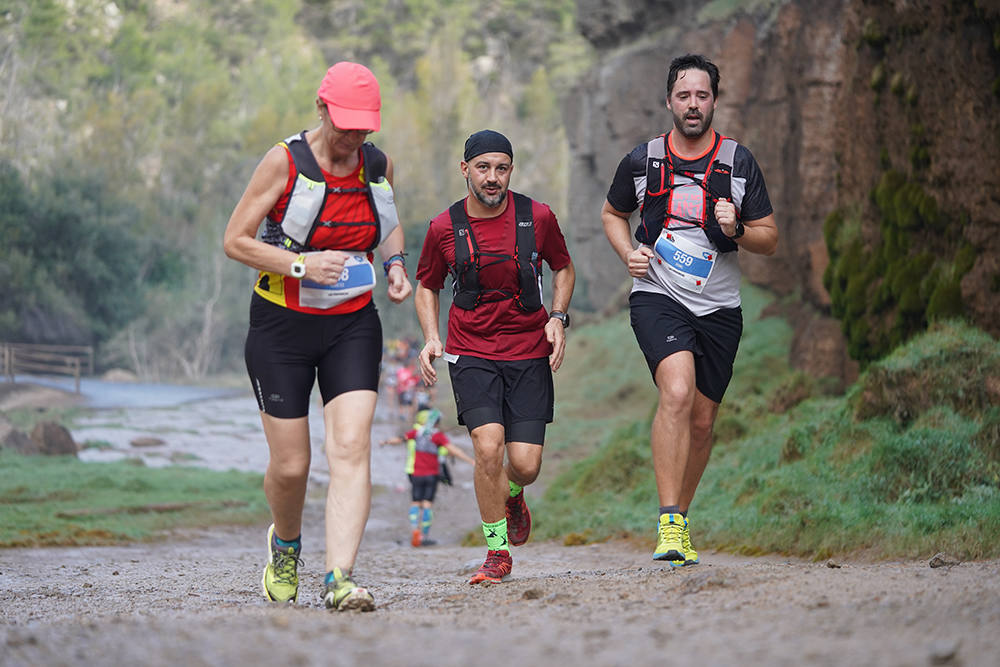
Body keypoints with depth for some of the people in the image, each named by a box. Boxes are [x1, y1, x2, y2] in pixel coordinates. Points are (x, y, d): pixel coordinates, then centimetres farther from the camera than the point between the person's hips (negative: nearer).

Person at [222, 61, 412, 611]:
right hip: (282, 326, -3)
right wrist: (301, 265, -22)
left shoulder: (378, 165, 3)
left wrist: (393, 264, 3)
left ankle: (339, 578, -21)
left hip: (352, 325, 3)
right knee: (290, 466, 0)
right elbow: (235, 240, -9)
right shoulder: (285, 162, -10)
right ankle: (285, 543, 33)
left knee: (351, 447, -16)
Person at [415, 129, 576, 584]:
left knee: (525, 465, -6)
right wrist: (431, 338, -2)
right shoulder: (444, 228, -2)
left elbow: (563, 268, 15)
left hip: (529, 353, 1)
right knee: (488, 447, -20)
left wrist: (557, 317, -1)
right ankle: (497, 552, -1)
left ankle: (511, 496, 34)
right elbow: (426, 287, 13)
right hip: (471, 354, -1)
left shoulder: (537, 217, -2)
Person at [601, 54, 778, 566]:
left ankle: (679, 520, 30)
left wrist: (736, 231, -16)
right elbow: (612, 212, 19)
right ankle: (669, 524, -27)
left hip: (719, 307, 3)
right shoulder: (641, 161, 0)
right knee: (677, 393, -26)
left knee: (701, 422, 8)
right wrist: (629, 253, -1)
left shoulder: (738, 162, 1)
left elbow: (769, 239, 5)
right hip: (657, 297, -3)